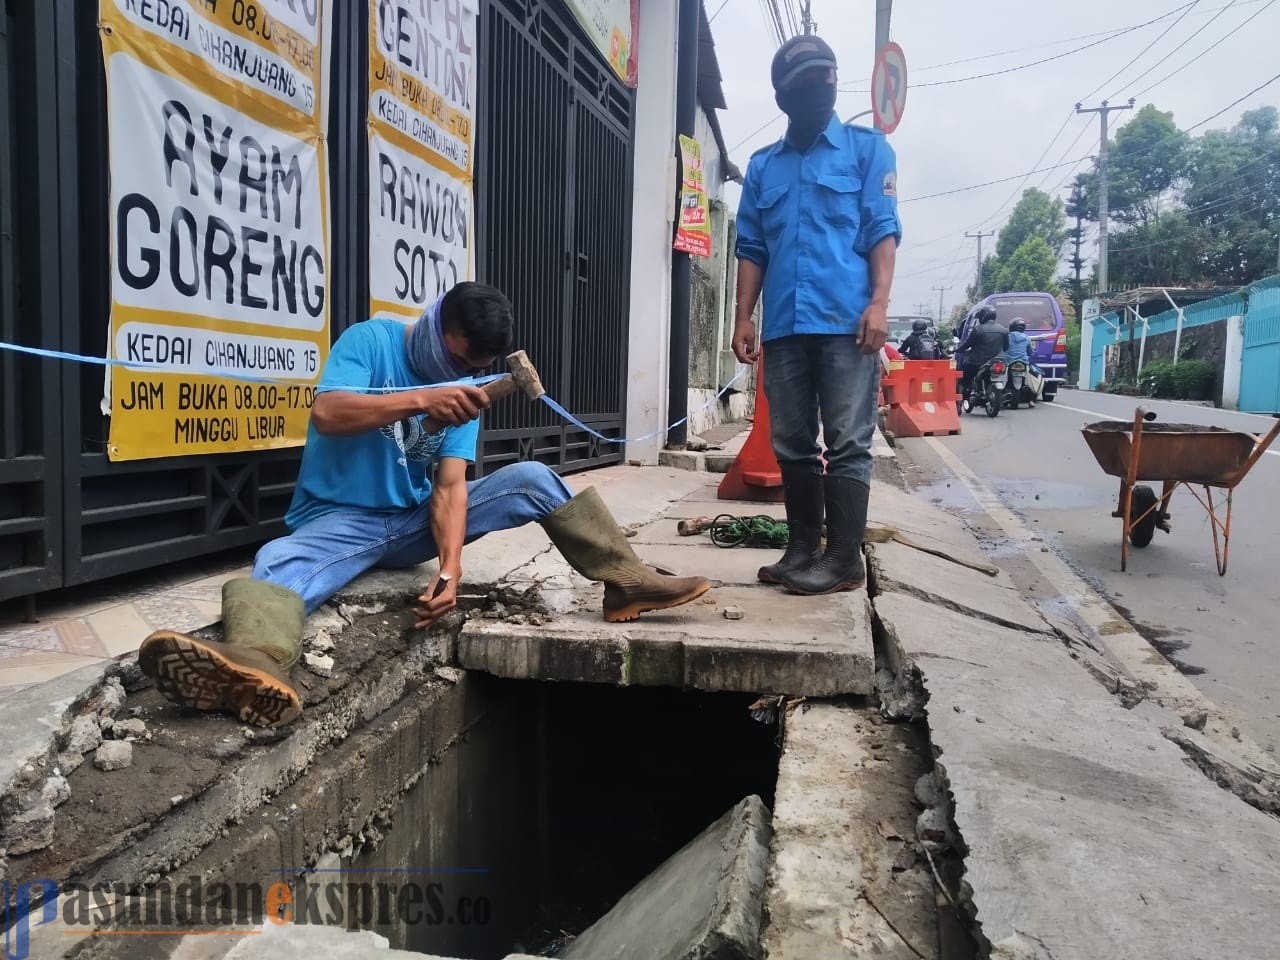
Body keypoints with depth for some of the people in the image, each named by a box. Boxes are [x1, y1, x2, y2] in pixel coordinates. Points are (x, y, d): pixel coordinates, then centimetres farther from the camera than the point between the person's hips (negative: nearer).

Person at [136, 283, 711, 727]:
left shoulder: (462, 388, 2)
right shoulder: (370, 341, -8)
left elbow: (450, 486, -9)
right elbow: (326, 414, -25)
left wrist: (451, 568, -25)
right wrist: (421, 400, -34)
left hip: (417, 519, 4)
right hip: (340, 519, -4)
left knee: (532, 480, -9)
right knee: (277, 566, -37)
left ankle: (627, 582, -9)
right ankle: (256, 668, -68)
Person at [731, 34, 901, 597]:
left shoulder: (867, 148, 10)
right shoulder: (762, 165, 19)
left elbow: (882, 231, 2)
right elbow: (751, 249, 17)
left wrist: (879, 303, -11)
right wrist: (743, 318, 7)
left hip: (846, 322, -4)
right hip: (784, 326, 4)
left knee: (847, 445, -4)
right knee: (792, 446, 7)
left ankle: (844, 560, 0)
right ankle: (803, 550, 16)